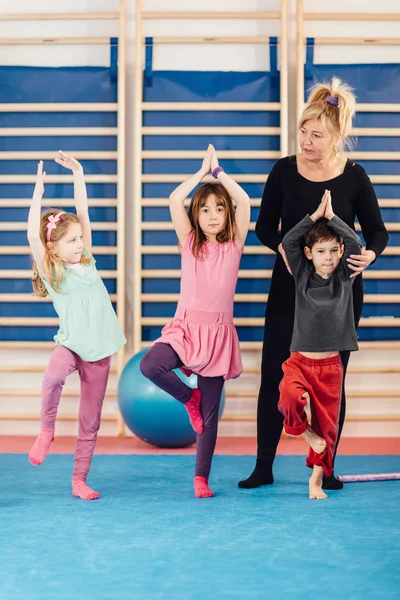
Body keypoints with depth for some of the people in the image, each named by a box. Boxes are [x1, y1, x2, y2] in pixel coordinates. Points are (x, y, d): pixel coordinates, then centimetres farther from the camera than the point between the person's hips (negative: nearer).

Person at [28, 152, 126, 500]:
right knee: (53, 376, -36)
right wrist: (38, 192, -24)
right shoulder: (50, 272, -9)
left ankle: (80, 481, 16)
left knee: (91, 419, 6)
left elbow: (83, 214, 3)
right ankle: (47, 431, -9)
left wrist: (78, 174, -1)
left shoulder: (86, 260, 2)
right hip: (71, 342, -4)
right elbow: (33, 236, -24)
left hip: (99, 348, 4)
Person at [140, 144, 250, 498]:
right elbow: (175, 200, -5)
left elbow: (244, 201, -7)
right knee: (150, 365, -29)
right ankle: (189, 398, 0)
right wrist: (203, 171, 3)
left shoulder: (234, 245, 5)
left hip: (218, 331, 0)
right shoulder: (189, 242, 6)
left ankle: (201, 479, 13)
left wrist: (218, 170, 1)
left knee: (210, 413, 2)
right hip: (185, 326, 0)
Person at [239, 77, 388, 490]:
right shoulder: (285, 170, -4)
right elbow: (264, 226, 3)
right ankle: (263, 468, 12)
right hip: (289, 286, 1)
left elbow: (377, 231, -1)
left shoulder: (353, 177, -6)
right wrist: (282, 246, -18)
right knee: (274, 375, 1)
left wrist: (369, 255, -23)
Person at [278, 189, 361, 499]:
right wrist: (316, 215, -12)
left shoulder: (344, 278, 2)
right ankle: (306, 433, 1)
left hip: (330, 365, 1)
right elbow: (288, 242, -12)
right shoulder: (302, 276, 1)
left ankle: (316, 479, 19)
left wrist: (331, 217, -9)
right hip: (299, 361, -1)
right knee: (291, 398, -30)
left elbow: (356, 244, -12)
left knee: (327, 422, 4)